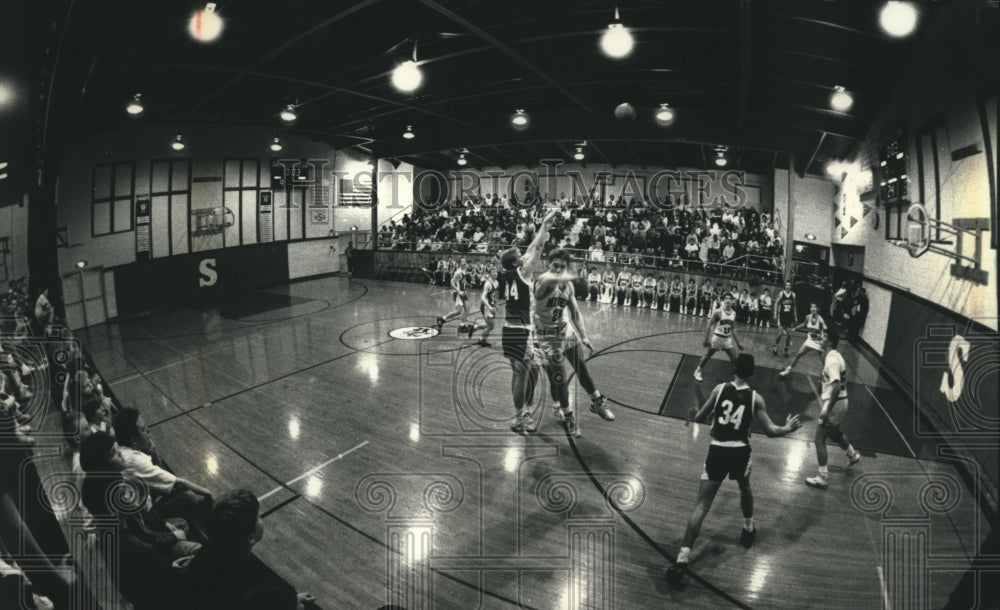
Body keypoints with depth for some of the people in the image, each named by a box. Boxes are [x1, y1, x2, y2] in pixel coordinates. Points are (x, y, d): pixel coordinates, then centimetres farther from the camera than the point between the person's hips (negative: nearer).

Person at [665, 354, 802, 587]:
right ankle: (748, 529, 53)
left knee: (702, 504, -3)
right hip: (740, 452, 1)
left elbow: (698, 418, 5)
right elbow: (771, 431, 0)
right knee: (745, 488, 35)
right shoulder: (755, 398, -1)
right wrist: (788, 428, 20)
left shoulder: (719, 389, 0)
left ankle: (683, 559, -12)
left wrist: (693, 415, 28)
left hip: (717, 451, -1)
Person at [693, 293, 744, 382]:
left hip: (727, 339, 4)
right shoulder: (718, 312, -15)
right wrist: (707, 340, -14)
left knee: (735, 359, 2)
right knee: (707, 355, 10)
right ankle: (698, 371, 27)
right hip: (717, 337, -4)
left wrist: (738, 342, 10)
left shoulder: (733, 313, 2)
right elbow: (709, 325, -11)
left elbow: (733, 329, 12)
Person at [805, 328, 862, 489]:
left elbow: (836, 386, -30)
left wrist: (827, 409, -29)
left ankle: (823, 477, 1)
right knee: (834, 433, 32)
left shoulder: (831, 360, -22)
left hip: (833, 403, -10)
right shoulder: (836, 356, 8)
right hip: (841, 401, 10)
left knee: (820, 439, -3)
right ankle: (853, 455, 52)